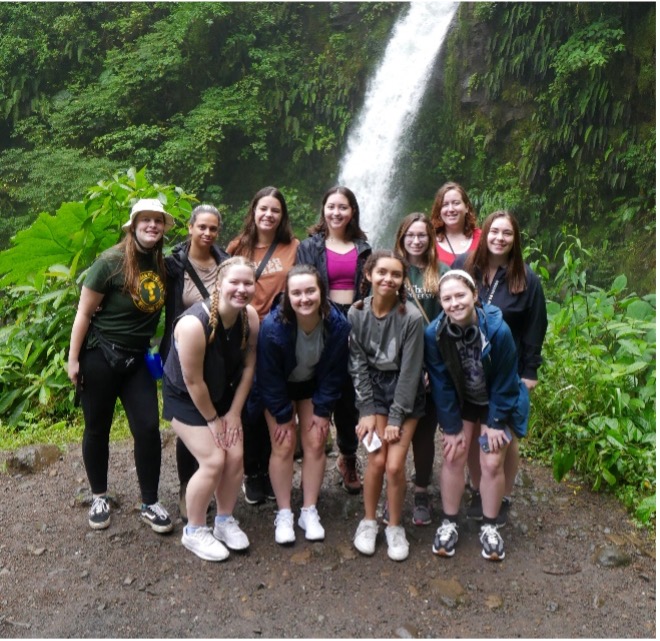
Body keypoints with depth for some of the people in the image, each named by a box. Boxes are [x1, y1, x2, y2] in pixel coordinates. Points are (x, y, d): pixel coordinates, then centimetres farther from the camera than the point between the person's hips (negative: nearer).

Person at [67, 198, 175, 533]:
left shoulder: (163, 264, 0)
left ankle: (150, 504, 14)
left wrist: (155, 350, 4)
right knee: (97, 429, 10)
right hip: (100, 355, -4)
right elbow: (84, 313, -11)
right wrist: (73, 359, -11)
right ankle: (99, 497, 30)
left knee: (148, 428, 0)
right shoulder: (111, 262, -14)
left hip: (137, 358, 4)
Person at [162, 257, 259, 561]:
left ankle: (225, 521, 23)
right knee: (213, 461, -12)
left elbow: (248, 366, -5)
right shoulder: (194, 324, -33)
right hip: (186, 398, -6)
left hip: (223, 395, 6)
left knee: (235, 456, -1)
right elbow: (193, 381, -25)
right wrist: (212, 419, -14)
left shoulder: (251, 318, -15)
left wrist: (234, 413, -4)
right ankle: (194, 531, 11)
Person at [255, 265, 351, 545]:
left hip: (314, 386, 2)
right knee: (283, 446, -5)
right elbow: (269, 377, -21)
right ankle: (284, 514, 10)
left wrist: (323, 411, -8)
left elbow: (333, 373, -12)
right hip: (279, 389, -2)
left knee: (315, 443, 0)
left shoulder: (337, 324, -27)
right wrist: (282, 416, -13)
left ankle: (309, 512, 14)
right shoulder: (272, 326, -34)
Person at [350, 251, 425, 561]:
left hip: (405, 391, -2)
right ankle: (369, 521, 20)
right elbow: (357, 364, -4)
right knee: (376, 460, -4)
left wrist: (396, 418, -12)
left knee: (395, 465, -7)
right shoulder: (356, 313, -10)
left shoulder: (412, 317, -19)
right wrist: (366, 411, -7)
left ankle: (395, 527, 17)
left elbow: (410, 370, -15)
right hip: (373, 387, 2)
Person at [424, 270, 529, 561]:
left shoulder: (498, 330, -30)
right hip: (460, 402, 2)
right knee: (453, 456, -1)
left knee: (492, 463, -2)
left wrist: (496, 422, -11)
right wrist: (451, 427, -10)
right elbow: (441, 384, -13)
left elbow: (504, 381, -17)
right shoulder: (434, 333, -24)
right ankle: (448, 523, 16)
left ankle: (489, 527, 18)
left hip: (496, 404, -1)